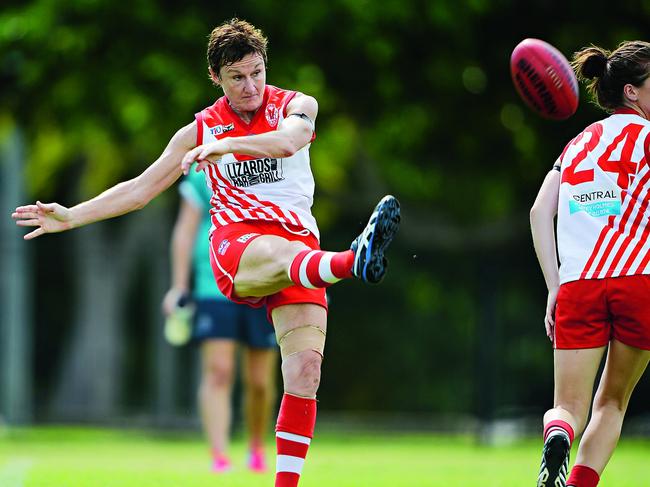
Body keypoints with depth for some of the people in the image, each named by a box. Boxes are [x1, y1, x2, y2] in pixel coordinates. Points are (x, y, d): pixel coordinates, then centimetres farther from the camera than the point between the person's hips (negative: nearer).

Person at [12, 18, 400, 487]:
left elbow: (288, 140, -15)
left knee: (305, 369, -17)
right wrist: (70, 216, 16)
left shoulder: (296, 105, 10)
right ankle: (355, 260, -76)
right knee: (279, 253, -40)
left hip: (298, 238, 2)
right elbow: (141, 189, 22)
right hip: (235, 240, -2)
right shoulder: (202, 129, 16)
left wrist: (224, 145, -29)